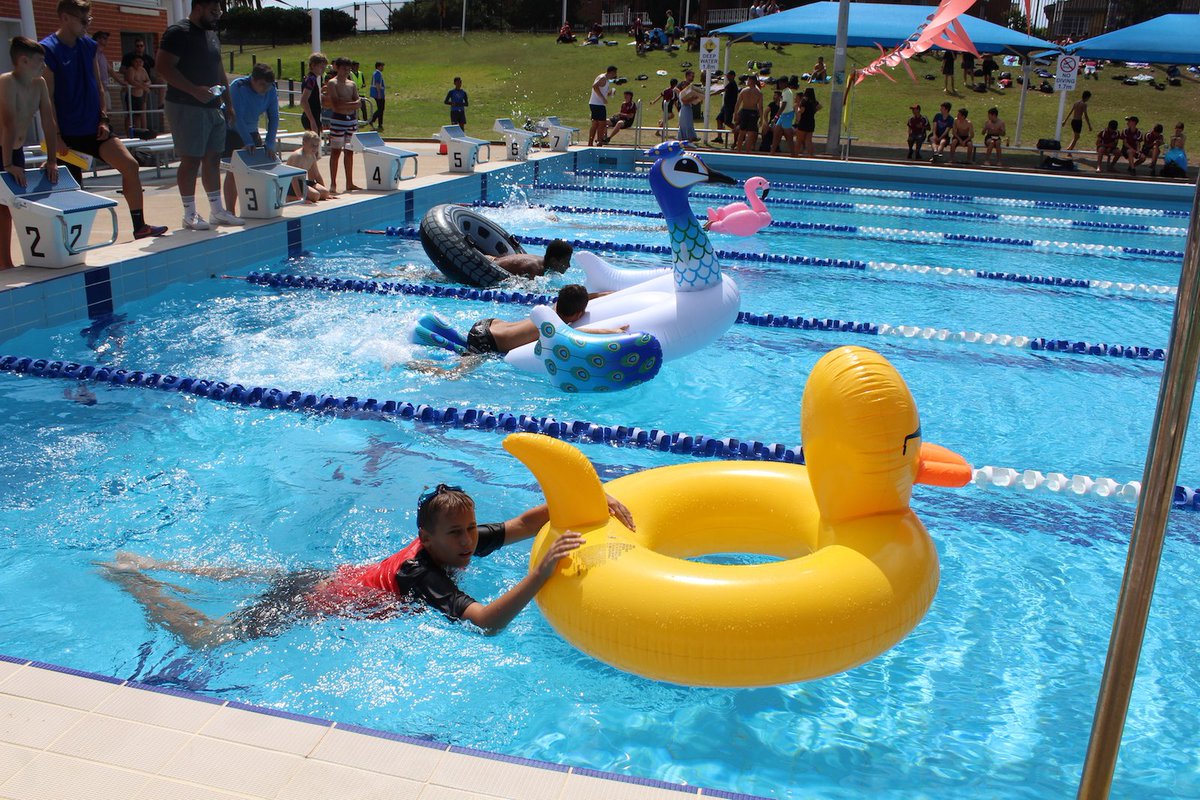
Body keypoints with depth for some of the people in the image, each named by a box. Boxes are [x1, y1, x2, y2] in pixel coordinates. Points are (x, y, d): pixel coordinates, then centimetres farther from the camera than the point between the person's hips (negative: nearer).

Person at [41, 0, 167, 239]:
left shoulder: (89, 45, 9)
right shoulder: (48, 50, -11)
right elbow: (46, 98, -13)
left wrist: (103, 119, 2)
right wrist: (56, 137, -16)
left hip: (94, 127, 5)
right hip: (68, 134, -5)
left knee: (130, 166, -8)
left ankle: (139, 226, -2)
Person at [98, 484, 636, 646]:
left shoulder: (458, 543, -14)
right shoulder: (421, 574, -37)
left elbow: (525, 522, -10)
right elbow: (485, 622, -52)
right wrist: (543, 571, -59)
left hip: (327, 577, 8)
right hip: (307, 605, -8)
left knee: (249, 576, 31)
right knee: (202, 636, 6)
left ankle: (152, 564, 46)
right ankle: (125, 575, 22)